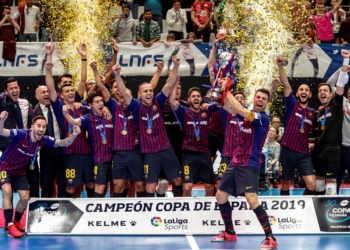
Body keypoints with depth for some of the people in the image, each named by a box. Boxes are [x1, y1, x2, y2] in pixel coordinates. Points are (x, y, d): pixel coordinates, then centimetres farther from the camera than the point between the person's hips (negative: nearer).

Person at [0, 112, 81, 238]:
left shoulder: (44, 140, -15)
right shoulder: (21, 134, -30)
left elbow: (64, 143, -13)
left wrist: (74, 135, -34)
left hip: (19, 171, 5)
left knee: (25, 198, 4)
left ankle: (16, 222, 32)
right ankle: (10, 226, -24)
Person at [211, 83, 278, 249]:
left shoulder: (263, 118, -14)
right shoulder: (248, 114, 10)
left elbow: (238, 109, -24)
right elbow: (228, 107, 5)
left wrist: (226, 90, -17)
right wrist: (223, 89, -8)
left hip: (249, 165, -9)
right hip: (235, 162, 9)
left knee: (252, 201, -22)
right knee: (220, 196, 13)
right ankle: (230, 233, 29)